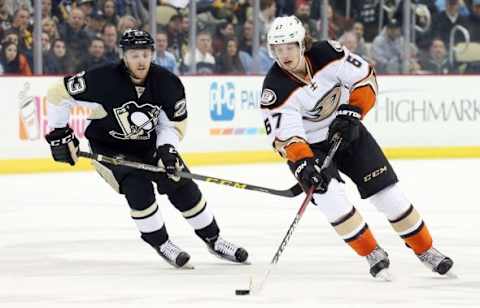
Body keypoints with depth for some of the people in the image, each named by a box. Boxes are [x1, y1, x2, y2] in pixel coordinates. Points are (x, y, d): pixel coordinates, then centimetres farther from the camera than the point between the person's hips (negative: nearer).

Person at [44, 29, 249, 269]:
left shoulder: (167, 83, -19)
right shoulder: (102, 80, -29)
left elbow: (174, 123, -6)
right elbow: (58, 94, -19)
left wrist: (167, 148, -24)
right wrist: (59, 133, -17)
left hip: (150, 145, 4)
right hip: (109, 148, -4)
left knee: (182, 186, -2)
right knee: (138, 188, -25)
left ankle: (213, 240, 17)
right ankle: (160, 243, -7)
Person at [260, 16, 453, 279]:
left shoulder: (327, 54, -19)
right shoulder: (276, 89, -24)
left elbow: (365, 77, -8)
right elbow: (284, 136, -28)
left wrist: (351, 112, -18)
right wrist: (303, 163, -43)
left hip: (347, 132, 2)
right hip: (309, 146, -2)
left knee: (386, 190, -2)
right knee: (329, 195, -25)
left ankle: (425, 250, 14)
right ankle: (373, 255, -9)